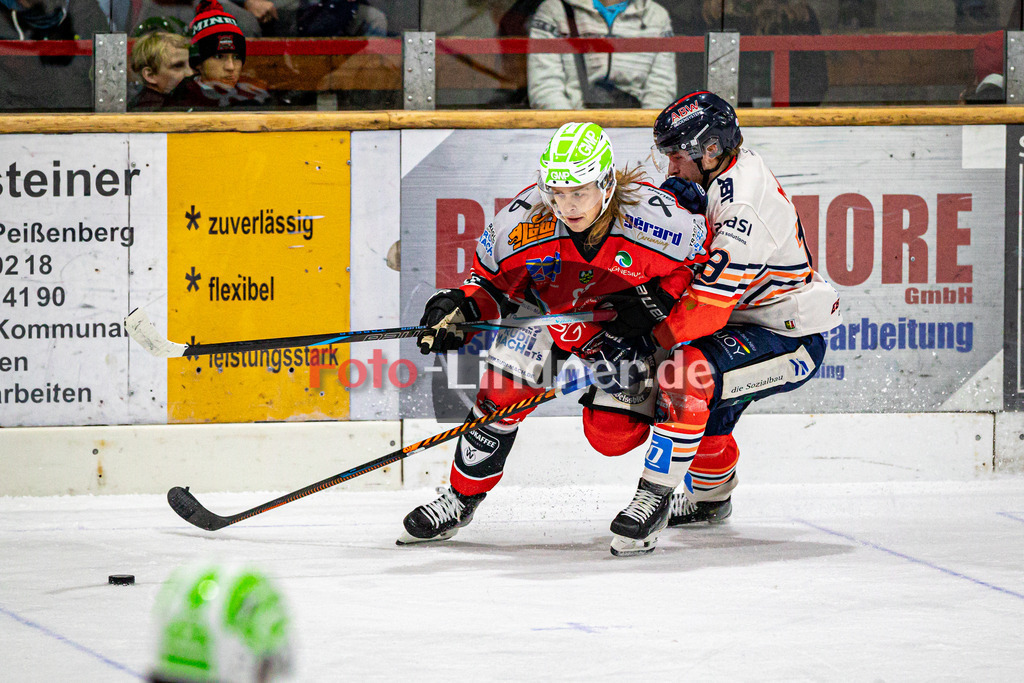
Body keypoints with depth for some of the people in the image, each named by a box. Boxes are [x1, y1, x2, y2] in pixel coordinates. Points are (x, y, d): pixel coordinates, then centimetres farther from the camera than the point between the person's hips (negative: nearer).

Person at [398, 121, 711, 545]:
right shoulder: (524, 221, -27)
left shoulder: (653, 218, -32)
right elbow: (491, 280, -7)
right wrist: (461, 309, -26)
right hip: (547, 316, 2)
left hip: (624, 329, -1)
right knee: (506, 385, -20)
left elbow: (704, 263, -14)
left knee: (613, 434, -14)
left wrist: (657, 301, -26)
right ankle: (460, 498, -4)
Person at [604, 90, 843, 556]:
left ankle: (653, 498, -24)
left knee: (686, 374, -29)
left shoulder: (744, 207, -28)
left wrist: (652, 339, -20)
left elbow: (711, 303, -31)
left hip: (791, 342, -11)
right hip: (752, 322, 11)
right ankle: (710, 496, 45)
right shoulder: (727, 170, 3)